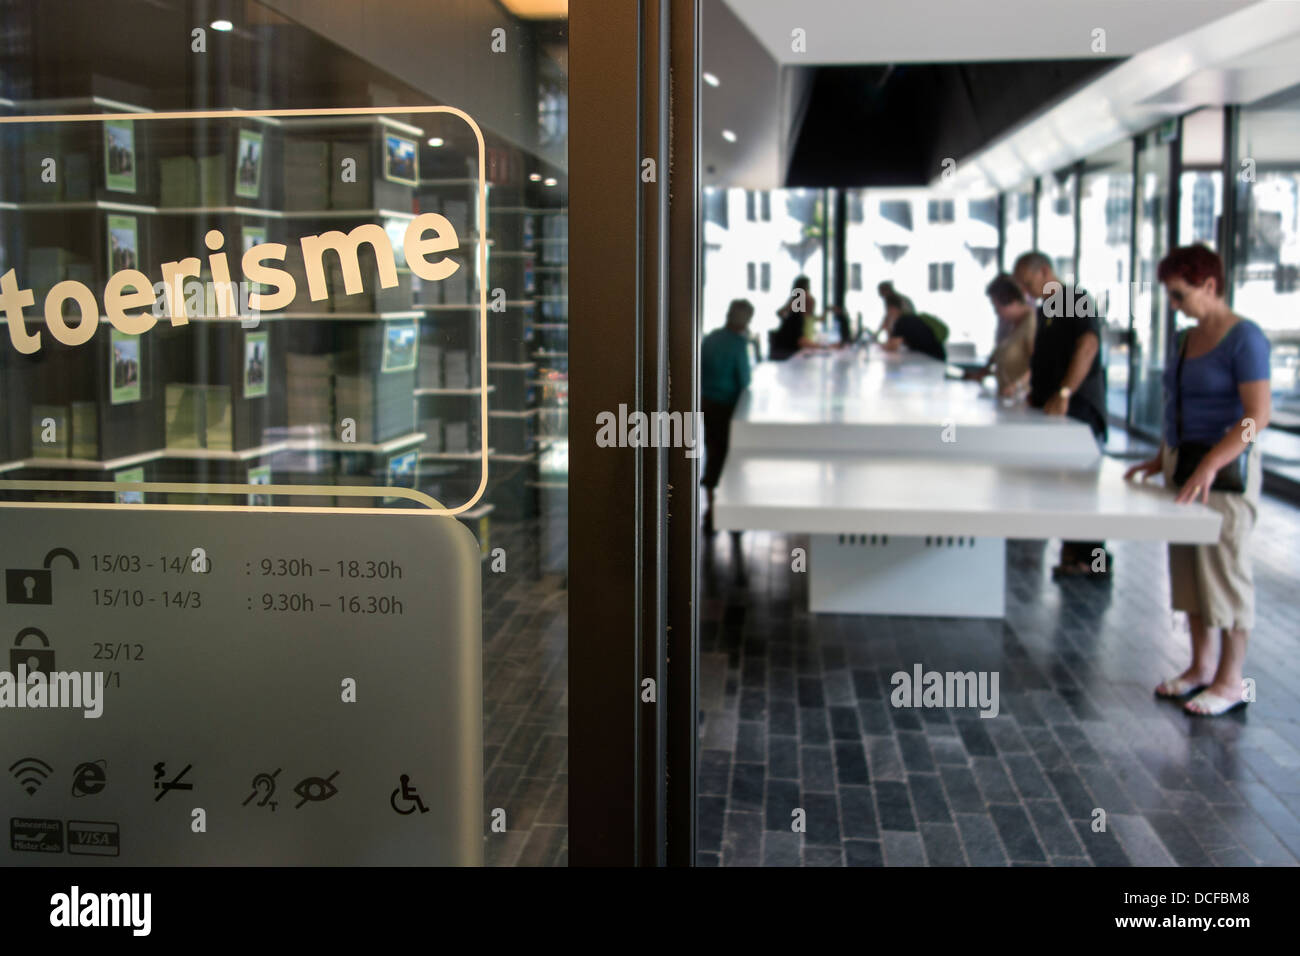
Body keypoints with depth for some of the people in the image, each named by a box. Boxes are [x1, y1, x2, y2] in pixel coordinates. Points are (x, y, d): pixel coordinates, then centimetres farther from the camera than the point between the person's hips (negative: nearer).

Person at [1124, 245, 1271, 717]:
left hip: (1226, 468, -8)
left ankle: (1230, 680, 9)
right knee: (1187, 567, 12)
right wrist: (1161, 459, 15)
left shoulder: (1244, 338, -14)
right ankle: (1201, 666, 25)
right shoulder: (1187, 339, 12)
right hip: (1183, 463, 8)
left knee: (1224, 568, -2)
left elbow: (1258, 415, -21)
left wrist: (1210, 465, -28)